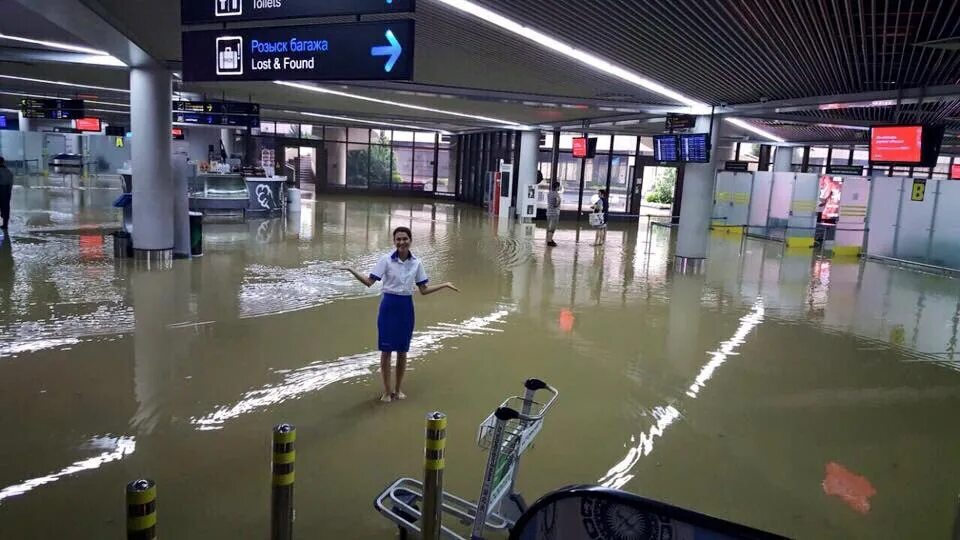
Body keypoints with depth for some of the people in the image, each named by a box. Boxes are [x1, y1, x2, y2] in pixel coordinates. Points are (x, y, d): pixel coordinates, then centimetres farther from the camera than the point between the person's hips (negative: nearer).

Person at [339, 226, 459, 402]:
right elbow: (369, 282, -10)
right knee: (386, 350, 2)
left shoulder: (417, 263, 2)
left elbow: (424, 290, 7)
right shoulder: (386, 260, -7)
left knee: (402, 351, 10)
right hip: (389, 305, -3)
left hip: (406, 307, 3)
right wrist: (351, 270, -21)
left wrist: (445, 285, 2)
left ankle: (398, 389, 26)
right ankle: (387, 391, 16)